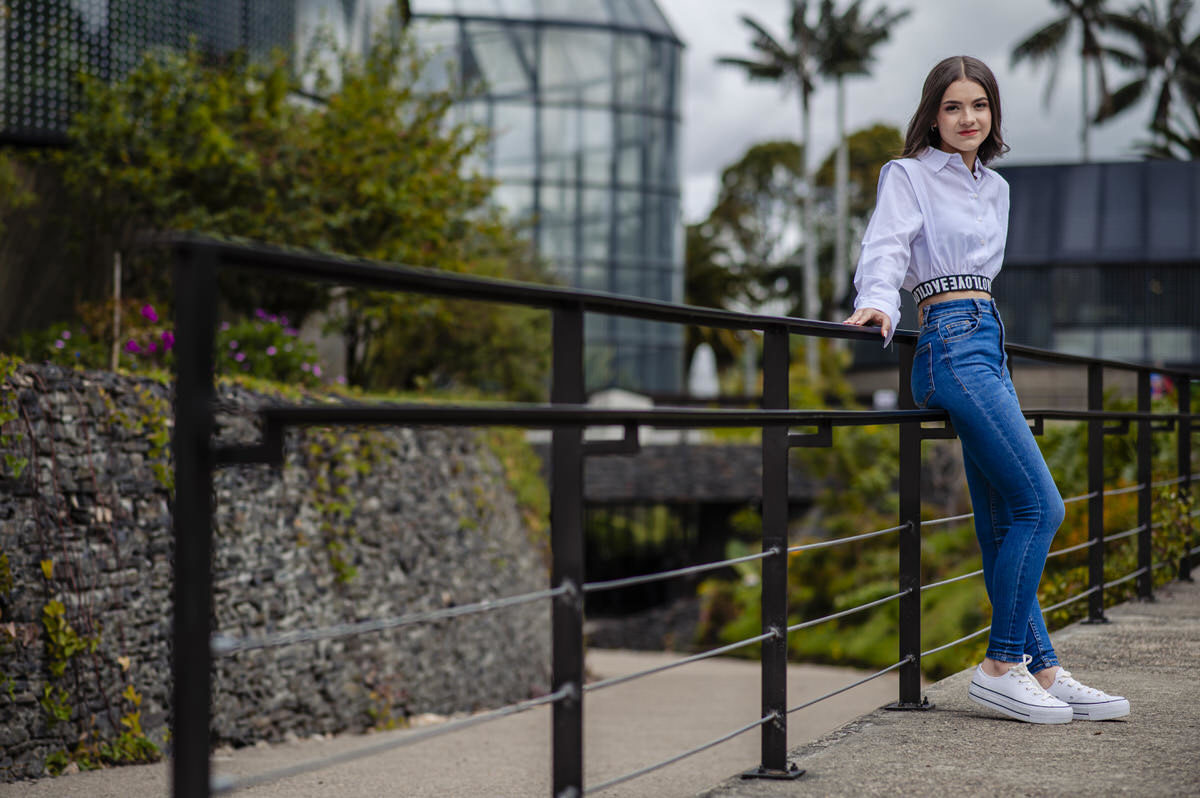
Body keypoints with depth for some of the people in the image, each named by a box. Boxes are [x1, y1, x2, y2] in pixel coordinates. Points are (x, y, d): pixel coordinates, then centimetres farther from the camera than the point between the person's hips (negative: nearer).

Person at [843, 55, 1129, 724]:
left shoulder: (995, 188, 21)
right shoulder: (908, 175, 1)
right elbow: (888, 245, -15)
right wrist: (878, 304, -32)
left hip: (988, 349, 8)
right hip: (952, 346, -7)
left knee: (1005, 525, 6)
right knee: (1041, 505, -13)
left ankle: (1044, 670, 8)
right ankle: (1001, 666, -6)